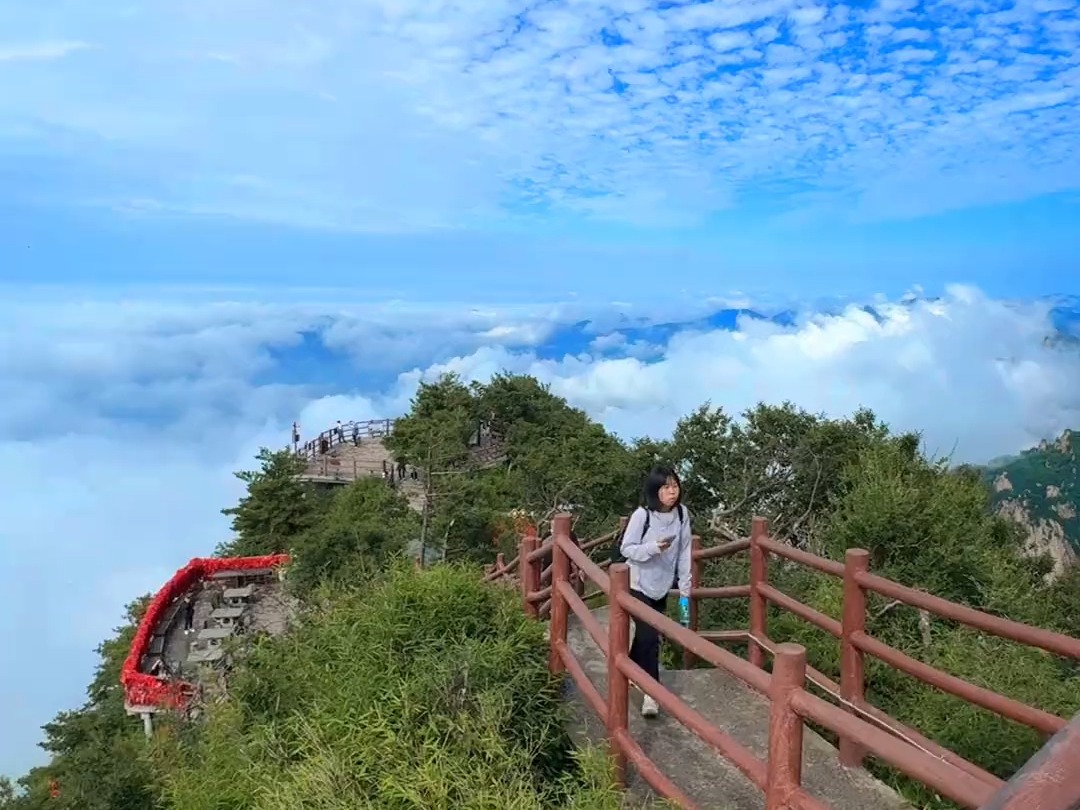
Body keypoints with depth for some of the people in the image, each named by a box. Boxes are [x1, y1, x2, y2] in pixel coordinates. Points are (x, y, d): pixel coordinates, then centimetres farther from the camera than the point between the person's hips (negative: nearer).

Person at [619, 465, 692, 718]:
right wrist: (654, 547, -29)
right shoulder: (642, 515, -21)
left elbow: (684, 552, -1)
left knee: (645, 634, 18)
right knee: (649, 636, -10)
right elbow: (626, 548, -14)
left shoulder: (682, 513, -9)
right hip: (639, 585, -5)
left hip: (663, 586, 5)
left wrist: (685, 588, 1)